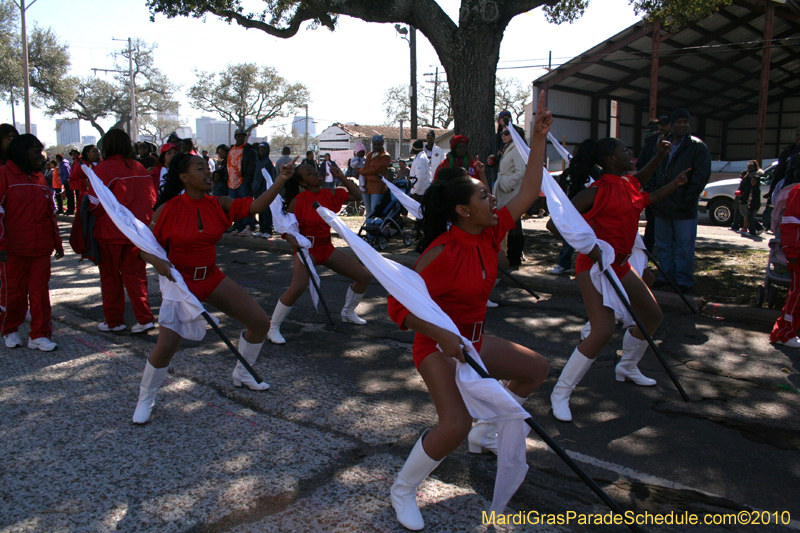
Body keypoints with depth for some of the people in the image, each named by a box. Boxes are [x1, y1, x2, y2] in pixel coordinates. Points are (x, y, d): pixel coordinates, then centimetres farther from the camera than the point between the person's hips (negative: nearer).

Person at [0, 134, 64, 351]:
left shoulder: (40, 179, 15)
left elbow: (51, 213, 17)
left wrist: (57, 243, 16)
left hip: (41, 248, 5)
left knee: (40, 291, 3)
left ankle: (39, 335, 9)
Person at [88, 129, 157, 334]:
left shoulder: (103, 169, -12)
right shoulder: (140, 169, 1)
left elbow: (95, 203, -13)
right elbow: (151, 198, 4)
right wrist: (139, 217, 13)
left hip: (110, 232, -4)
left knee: (110, 277, 10)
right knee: (135, 274, 10)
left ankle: (114, 320, 18)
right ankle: (144, 318, 3)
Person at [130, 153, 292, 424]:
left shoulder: (218, 204, -3)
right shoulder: (169, 209, -13)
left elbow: (256, 205, -15)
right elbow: (146, 247, -8)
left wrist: (280, 181, -27)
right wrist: (158, 262, -30)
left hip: (213, 278, 5)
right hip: (181, 282, -5)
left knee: (260, 322, 4)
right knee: (166, 346, -16)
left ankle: (242, 374, 30)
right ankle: (145, 399, 14)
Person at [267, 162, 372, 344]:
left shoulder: (329, 194, 0)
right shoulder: (298, 201, -15)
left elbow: (357, 196, 9)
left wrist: (341, 177, 0)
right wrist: (293, 240, -35)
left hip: (327, 248, 7)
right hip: (307, 250, -6)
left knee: (365, 277, 5)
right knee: (297, 288, -31)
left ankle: (348, 313, 29)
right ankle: (273, 328, -11)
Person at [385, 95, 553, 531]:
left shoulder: (489, 235, -3)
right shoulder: (443, 251, -27)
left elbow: (528, 193, 2)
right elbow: (399, 305, -27)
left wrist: (539, 138, -1)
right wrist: (442, 336, -37)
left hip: (473, 341, 9)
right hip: (439, 347, -9)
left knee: (537, 370, 18)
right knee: (455, 426, -28)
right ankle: (402, 490, -1)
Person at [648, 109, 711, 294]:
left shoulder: (697, 147, -1)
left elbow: (701, 175, -7)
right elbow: (654, 173, 21)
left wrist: (687, 199, -14)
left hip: (684, 209, -5)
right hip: (662, 207, 5)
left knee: (684, 247, -1)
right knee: (663, 245, 12)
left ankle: (684, 280, 8)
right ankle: (666, 276, 22)